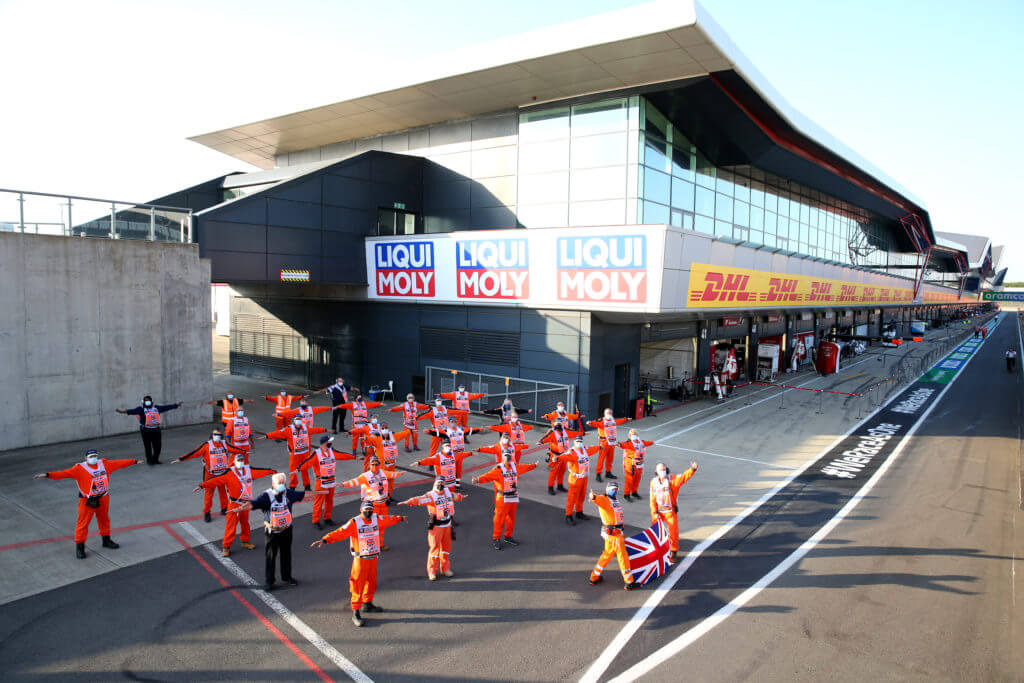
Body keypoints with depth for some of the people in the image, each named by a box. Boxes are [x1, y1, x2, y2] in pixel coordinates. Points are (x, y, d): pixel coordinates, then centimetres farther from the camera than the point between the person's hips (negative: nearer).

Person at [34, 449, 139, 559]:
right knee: (83, 523, -1)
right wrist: (48, 475, -36)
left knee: (104, 520, 20)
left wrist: (134, 461, 19)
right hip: (87, 501, -5)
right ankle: (79, 547, 12)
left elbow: (119, 463, 12)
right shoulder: (79, 468, -12)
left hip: (103, 498, 5)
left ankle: (106, 540, 38)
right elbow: (65, 473, -22)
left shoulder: (104, 464, 2)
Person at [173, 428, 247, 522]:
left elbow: (235, 450, 14)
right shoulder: (207, 445, -11)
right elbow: (195, 452, -15)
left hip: (222, 473, 3)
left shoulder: (224, 444, 0)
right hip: (210, 474, -3)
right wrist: (180, 459, -21)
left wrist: (244, 452, 25)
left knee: (223, 491, 15)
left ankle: (224, 509, 31)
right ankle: (206, 513, 14)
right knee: (208, 493, 3)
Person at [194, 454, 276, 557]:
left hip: (246, 503, 4)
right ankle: (226, 547, 5)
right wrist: (202, 485, -27)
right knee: (231, 525, -4)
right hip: (234, 504, -4)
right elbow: (216, 480, -18)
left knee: (245, 523, 17)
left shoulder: (249, 470, 2)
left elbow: (261, 471, 13)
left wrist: (273, 471, 24)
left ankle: (245, 542, 33)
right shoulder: (230, 473, -11)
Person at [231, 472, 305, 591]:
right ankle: (269, 581, 22)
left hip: (286, 529, 3)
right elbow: (253, 504, -30)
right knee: (271, 556, 7)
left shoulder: (288, 493, -6)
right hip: (272, 531, -3)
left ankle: (286, 577, 33)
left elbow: (305, 495, 2)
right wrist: (240, 508, -48)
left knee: (286, 554, 15)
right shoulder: (266, 496, -17)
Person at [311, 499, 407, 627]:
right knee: (358, 585, -3)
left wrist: (400, 518, 36)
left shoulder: (377, 519, 1)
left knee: (372, 583, 19)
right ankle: (355, 613, 7)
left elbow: (389, 519, 20)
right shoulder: (354, 523, -16)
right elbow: (340, 532, -26)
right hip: (360, 559, -6)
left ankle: (367, 603, 41)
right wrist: (325, 540, -39)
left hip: (373, 558, 6)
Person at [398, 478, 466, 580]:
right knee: (434, 548, -2)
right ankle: (432, 571, 12)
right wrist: (408, 502, -49)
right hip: (436, 526, -6)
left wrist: (460, 496, 47)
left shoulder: (447, 492, 5)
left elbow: (454, 496, 28)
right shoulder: (430, 495, -15)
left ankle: (445, 569, 28)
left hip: (447, 525, 6)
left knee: (446, 547, 14)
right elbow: (420, 499, -31)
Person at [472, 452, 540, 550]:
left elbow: (525, 467, 27)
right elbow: (488, 476, -29)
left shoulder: (515, 467, 7)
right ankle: (495, 539, 12)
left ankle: (508, 537, 32)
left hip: (514, 498, 6)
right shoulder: (498, 469, -14)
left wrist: (534, 465, 42)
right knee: (500, 519, -2)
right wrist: (478, 479, -47)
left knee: (511, 519, 16)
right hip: (503, 499, -6)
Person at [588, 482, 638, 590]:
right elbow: (599, 499, -35)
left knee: (608, 554, 17)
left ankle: (594, 577, 27)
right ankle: (629, 583, 8)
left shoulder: (615, 500, 17)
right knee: (622, 556, -2)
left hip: (617, 531, 9)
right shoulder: (604, 499, -11)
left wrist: (622, 531, 24)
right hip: (611, 532, -9)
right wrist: (593, 497, -58)